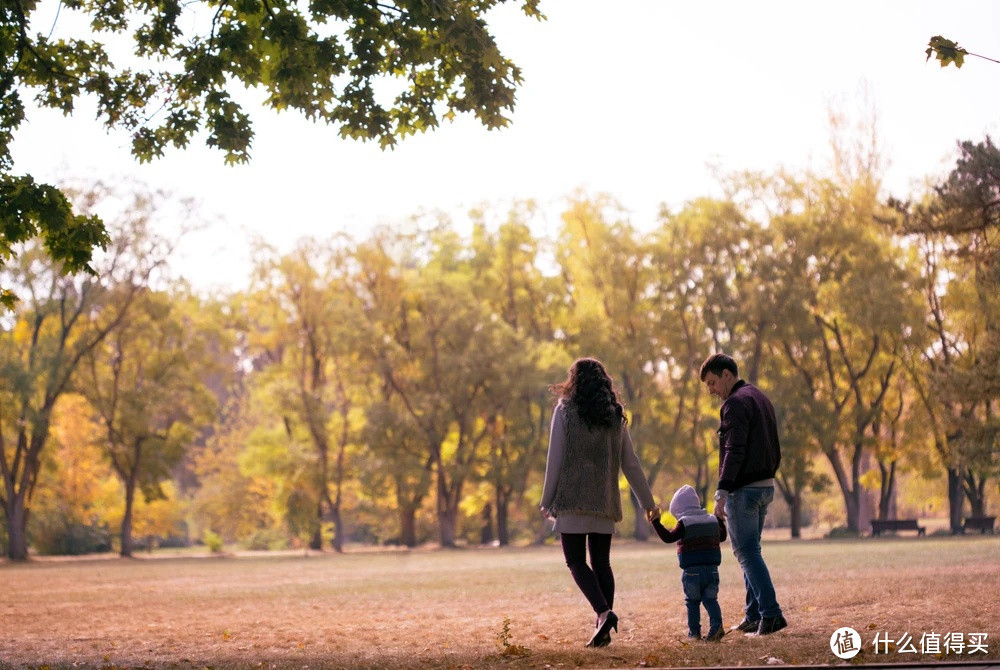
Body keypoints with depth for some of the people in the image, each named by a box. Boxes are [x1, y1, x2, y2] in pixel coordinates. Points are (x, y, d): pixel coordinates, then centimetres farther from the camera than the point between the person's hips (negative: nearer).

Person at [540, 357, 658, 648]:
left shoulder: (565, 411, -3)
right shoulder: (615, 415, 10)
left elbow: (555, 459, -6)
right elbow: (630, 463, 11)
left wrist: (547, 501, -1)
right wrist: (647, 501, 17)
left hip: (573, 499, -4)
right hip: (605, 503, 4)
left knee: (576, 560, 0)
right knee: (601, 562, 10)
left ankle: (604, 612, -19)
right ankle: (603, 629, 5)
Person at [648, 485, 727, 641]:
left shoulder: (684, 524, -7)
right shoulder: (713, 520, 11)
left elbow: (668, 537, -16)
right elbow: (722, 536, 27)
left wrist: (656, 522, -14)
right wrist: (720, 521, 43)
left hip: (692, 572, -4)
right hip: (712, 569, 4)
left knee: (692, 602, 9)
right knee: (710, 599, 8)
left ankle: (694, 631, 8)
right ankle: (716, 625, -12)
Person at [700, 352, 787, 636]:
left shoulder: (736, 403, -13)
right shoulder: (761, 399, 18)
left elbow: (734, 451, -22)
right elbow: (775, 451, 20)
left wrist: (722, 492, -25)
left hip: (744, 489, -10)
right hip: (765, 486, 10)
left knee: (747, 552, -6)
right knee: (749, 551, 16)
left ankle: (771, 614, -11)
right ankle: (754, 617, 18)